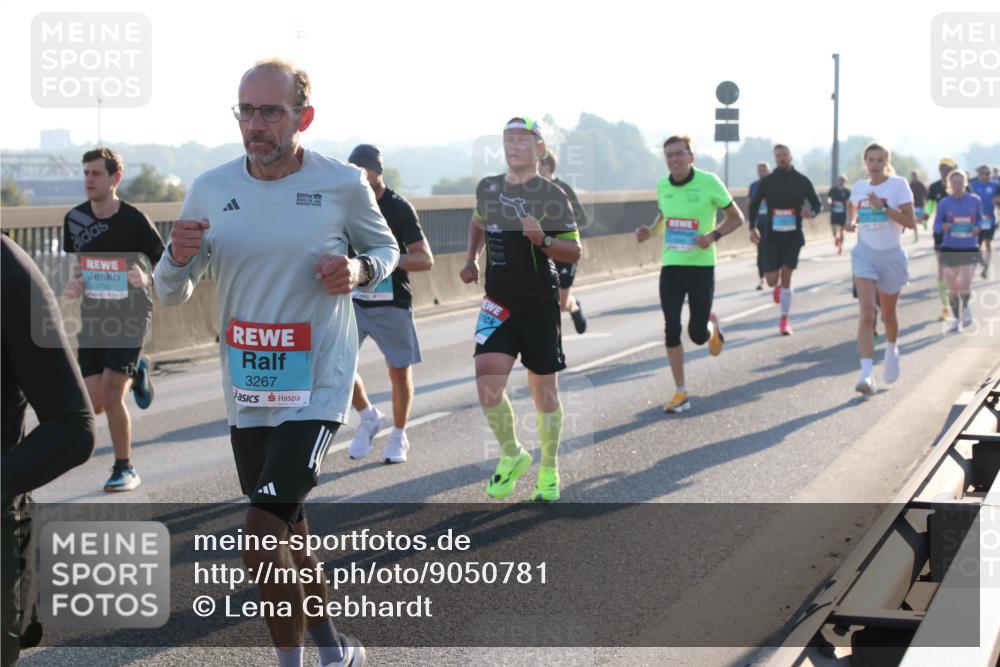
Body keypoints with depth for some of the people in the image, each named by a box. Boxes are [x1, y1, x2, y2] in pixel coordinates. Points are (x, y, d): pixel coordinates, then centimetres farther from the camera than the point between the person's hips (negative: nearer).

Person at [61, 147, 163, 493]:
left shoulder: (134, 220, -14)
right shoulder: (75, 219, 0)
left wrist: (146, 278, -27)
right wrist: (73, 282, -5)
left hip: (130, 315, -5)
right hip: (92, 317, 5)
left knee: (111, 398, -12)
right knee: (93, 403, 1)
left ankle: (125, 470, 8)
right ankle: (136, 372, 33)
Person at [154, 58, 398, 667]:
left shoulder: (344, 184, -8)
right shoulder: (211, 190, 0)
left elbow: (386, 248, 11)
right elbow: (172, 294, 7)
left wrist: (360, 269, -13)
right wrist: (178, 256, -17)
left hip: (317, 388, -5)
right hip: (247, 390, 5)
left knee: (263, 535, -17)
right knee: (287, 531, 18)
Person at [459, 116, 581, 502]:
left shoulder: (552, 196, -7)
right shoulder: (487, 188, 7)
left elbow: (574, 252, -6)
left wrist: (543, 240, -25)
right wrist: (471, 259, 13)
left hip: (539, 304, -3)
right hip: (498, 303, 3)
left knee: (543, 390, 5)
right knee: (487, 381, -12)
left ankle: (549, 470, 23)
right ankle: (512, 455, 12)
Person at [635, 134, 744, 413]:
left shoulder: (708, 182, -10)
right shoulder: (663, 186, 4)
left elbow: (736, 217, -2)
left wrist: (713, 235, -19)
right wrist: (649, 231, 2)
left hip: (701, 266, -4)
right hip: (670, 267, 4)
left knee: (697, 334, 0)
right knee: (671, 330, -4)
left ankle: (712, 328, 39)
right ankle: (681, 393, 6)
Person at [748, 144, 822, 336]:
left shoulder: (802, 181, 0)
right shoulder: (767, 181, 1)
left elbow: (816, 203, 4)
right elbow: (754, 204, 11)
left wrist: (811, 212, -20)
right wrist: (753, 227, 2)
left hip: (793, 236, -1)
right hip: (772, 236, 1)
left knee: (786, 277, -4)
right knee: (772, 281, -1)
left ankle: (784, 320, 6)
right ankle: (778, 287, 39)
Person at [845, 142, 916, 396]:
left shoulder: (898, 184, -7)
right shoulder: (858, 187, 5)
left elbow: (910, 221, -14)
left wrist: (883, 207, -23)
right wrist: (852, 222, 5)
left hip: (891, 255, -1)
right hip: (865, 253, 1)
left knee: (888, 313, 15)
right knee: (866, 313, -16)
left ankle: (892, 351, 48)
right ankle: (866, 375, -23)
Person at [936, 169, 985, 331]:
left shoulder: (975, 201, 0)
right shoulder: (943, 204, -3)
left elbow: (980, 220, 12)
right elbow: (936, 225, 2)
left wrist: (977, 228, -9)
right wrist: (943, 226, -20)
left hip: (970, 249, 0)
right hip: (950, 249, 1)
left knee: (965, 285, -14)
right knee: (952, 288, 5)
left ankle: (965, 307, 18)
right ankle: (956, 317, 25)